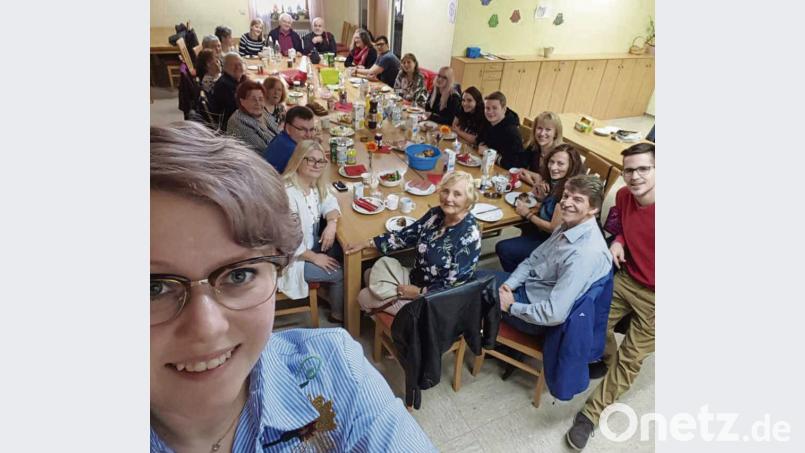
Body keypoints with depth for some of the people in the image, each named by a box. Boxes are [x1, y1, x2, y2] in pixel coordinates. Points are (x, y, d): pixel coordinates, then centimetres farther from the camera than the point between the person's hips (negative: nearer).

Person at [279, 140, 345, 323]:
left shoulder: (315, 183, -5)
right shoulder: (287, 194, -32)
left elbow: (329, 203, 8)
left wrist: (332, 223, -15)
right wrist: (315, 258, -19)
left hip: (310, 243, 8)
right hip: (291, 257, -8)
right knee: (341, 273, -9)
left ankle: (332, 295, 24)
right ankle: (338, 314, 18)